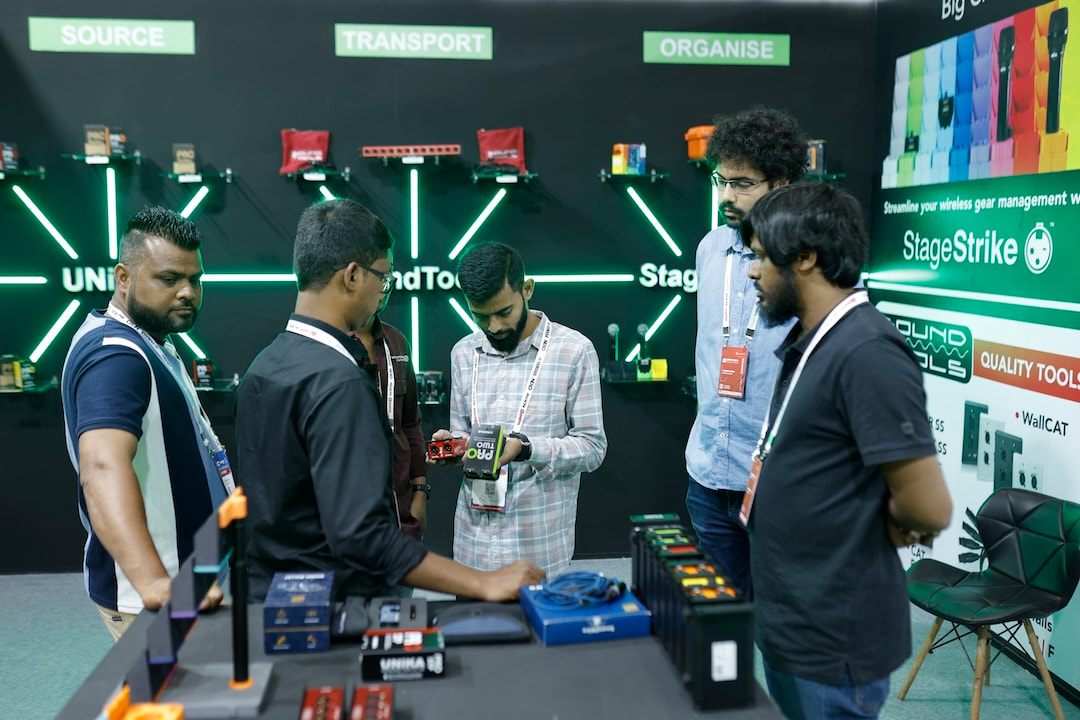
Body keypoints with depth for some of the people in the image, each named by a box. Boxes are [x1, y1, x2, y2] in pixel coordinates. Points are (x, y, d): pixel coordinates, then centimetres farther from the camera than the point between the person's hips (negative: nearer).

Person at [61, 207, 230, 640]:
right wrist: (153, 582, -53)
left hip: (185, 577, 10)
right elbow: (103, 469, -40)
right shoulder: (114, 356, -24)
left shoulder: (150, 345, 10)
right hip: (146, 598, -10)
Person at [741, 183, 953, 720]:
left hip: (832, 638, -9)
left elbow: (929, 510, -25)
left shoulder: (866, 352, -23)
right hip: (787, 620, 9)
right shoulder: (808, 342, 8)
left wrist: (891, 524, -7)